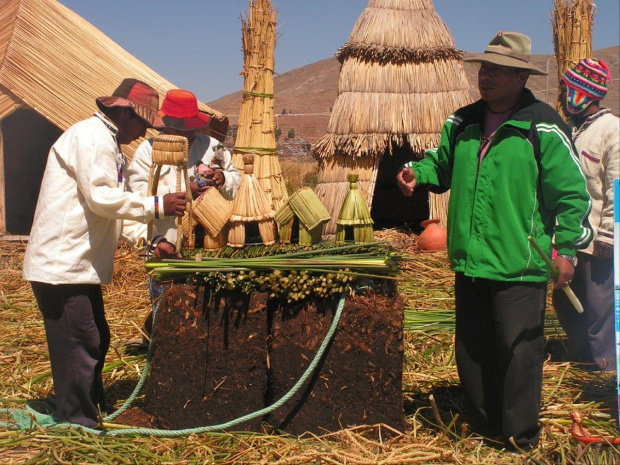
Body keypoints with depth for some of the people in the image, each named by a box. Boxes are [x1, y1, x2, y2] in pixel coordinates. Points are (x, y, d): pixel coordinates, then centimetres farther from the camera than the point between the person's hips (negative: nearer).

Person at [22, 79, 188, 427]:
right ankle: (81, 424, 7)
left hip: (80, 264, 11)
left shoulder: (108, 143, 20)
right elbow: (101, 198, -23)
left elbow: (114, 207, 19)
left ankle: (96, 413, 30)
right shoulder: (91, 137, -13)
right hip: (61, 264, -11)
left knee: (96, 340, 17)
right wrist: (157, 206, -18)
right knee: (78, 344, -4)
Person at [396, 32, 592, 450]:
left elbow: (572, 193, -7)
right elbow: (442, 164, 24)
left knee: (519, 350, -1)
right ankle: (485, 426, 32)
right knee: (472, 348, 15)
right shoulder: (463, 122, 10)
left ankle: (521, 438, 15)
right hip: (469, 260, 7)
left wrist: (567, 246, -13)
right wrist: (417, 172, 3)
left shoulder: (543, 128, -8)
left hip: (519, 265, -6)